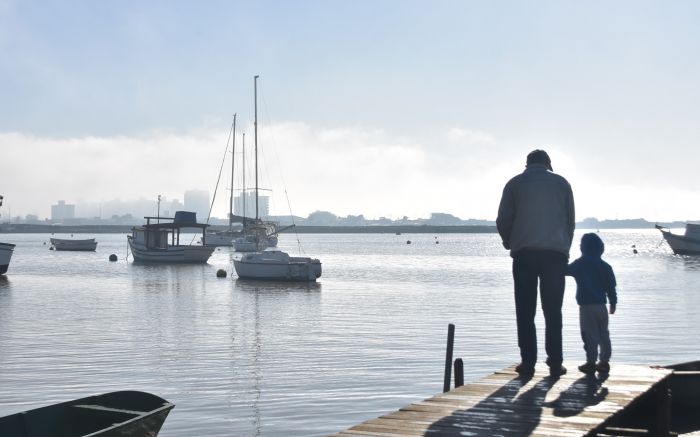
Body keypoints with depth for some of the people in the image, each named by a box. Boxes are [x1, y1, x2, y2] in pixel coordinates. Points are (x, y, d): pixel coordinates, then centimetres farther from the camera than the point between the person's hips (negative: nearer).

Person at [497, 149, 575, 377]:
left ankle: (528, 362, -2)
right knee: (553, 311, 4)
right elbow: (571, 221, 13)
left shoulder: (515, 184, 9)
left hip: (524, 253, -1)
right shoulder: (561, 183, 12)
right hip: (556, 252, 1)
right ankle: (555, 363, 0)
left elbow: (503, 220, 6)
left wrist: (509, 242, 24)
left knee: (525, 311, 3)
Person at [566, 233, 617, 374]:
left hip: (586, 307, -5)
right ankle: (604, 361, 15)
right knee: (603, 334, 12)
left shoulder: (580, 264, -7)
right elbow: (611, 287, 6)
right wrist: (613, 303, 15)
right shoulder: (605, 267, 5)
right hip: (601, 306, 5)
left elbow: (565, 270, 5)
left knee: (590, 335, -4)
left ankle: (591, 362, -5)